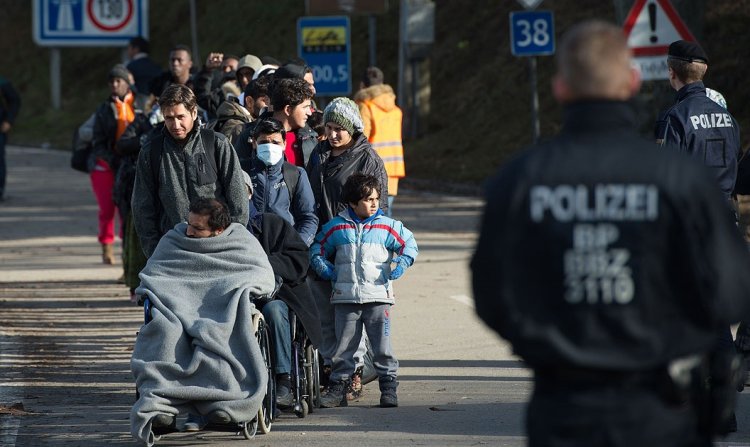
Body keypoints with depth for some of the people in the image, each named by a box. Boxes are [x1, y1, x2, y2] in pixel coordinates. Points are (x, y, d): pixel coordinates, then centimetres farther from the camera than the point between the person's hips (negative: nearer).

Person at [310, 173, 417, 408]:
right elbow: (317, 250, 17)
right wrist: (325, 269, 2)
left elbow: (409, 244, 11)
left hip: (379, 296, -1)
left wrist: (400, 265, -4)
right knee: (343, 347, 5)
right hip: (346, 298, 1)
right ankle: (338, 387, 12)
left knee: (382, 347, -2)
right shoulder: (335, 227, 6)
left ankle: (389, 386, 5)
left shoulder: (387, 226, 4)